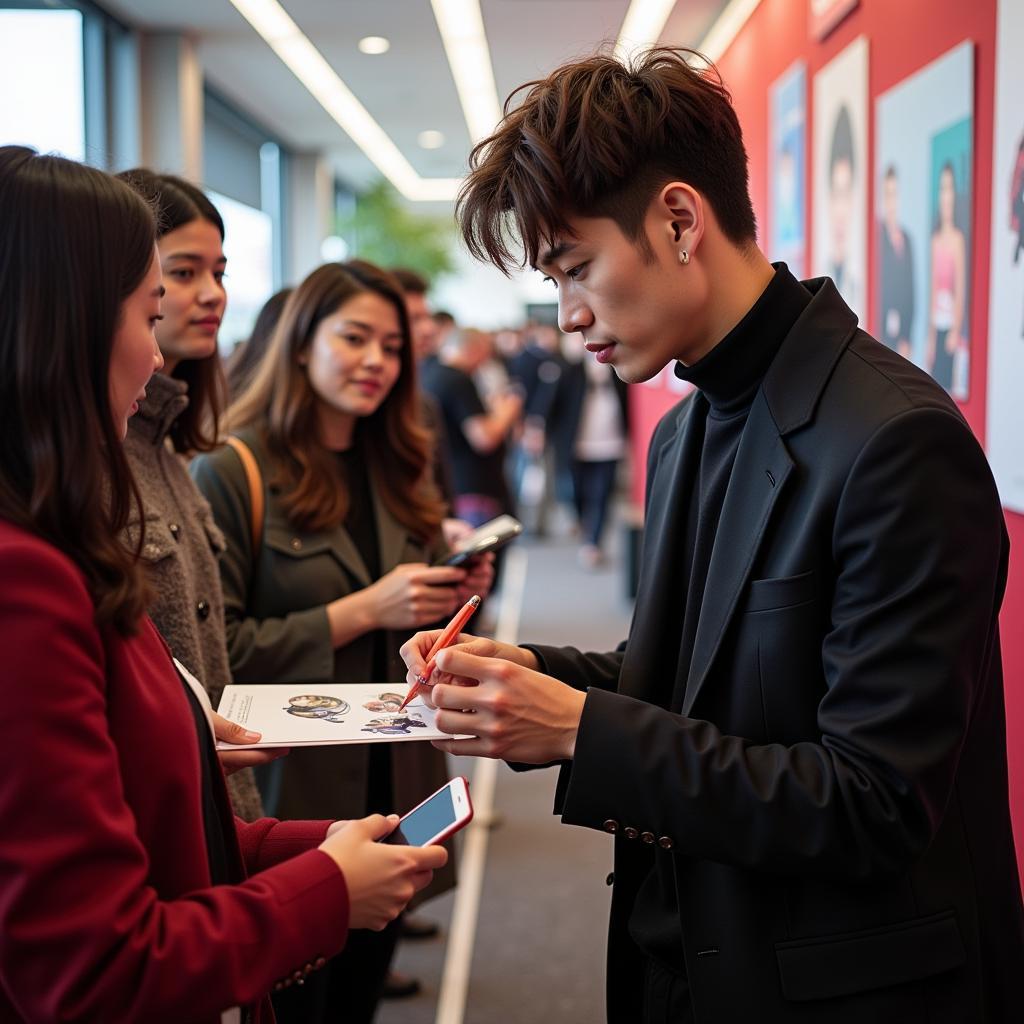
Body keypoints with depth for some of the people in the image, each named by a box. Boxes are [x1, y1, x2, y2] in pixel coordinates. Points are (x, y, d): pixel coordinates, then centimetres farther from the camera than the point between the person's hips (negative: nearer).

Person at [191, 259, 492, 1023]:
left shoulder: (397, 473, 10)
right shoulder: (232, 473, -11)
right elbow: (221, 651, -15)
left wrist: (453, 595, -5)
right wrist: (360, 611, -21)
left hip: (393, 784, 6)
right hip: (290, 794, -6)